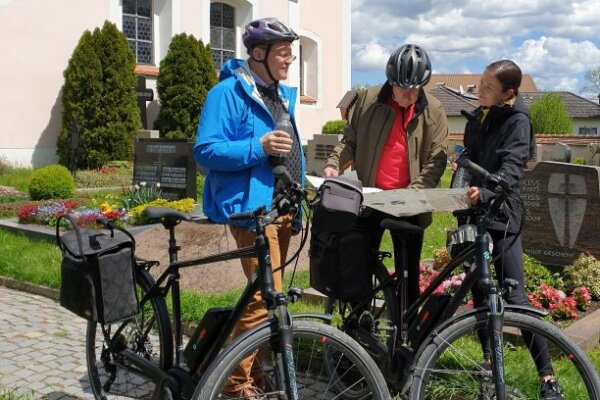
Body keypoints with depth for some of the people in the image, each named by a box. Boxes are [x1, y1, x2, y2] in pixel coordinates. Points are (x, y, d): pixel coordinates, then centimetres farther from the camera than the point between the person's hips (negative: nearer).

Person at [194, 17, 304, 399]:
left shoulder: (282, 94, 18)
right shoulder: (229, 93, -9)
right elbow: (206, 150, -15)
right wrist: (258, 147, -25)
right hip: (252, 208, -9)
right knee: (265, 297, -13)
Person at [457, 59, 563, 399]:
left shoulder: (517, 120, -8)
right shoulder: (476, 118, 12)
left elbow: (512, 169, -21)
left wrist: (485, 191, -39)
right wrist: (461, 167, -1)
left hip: (501, 213, -7)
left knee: (515, 295, -8)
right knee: (478, 290, 10)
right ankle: (489, 358, 24)